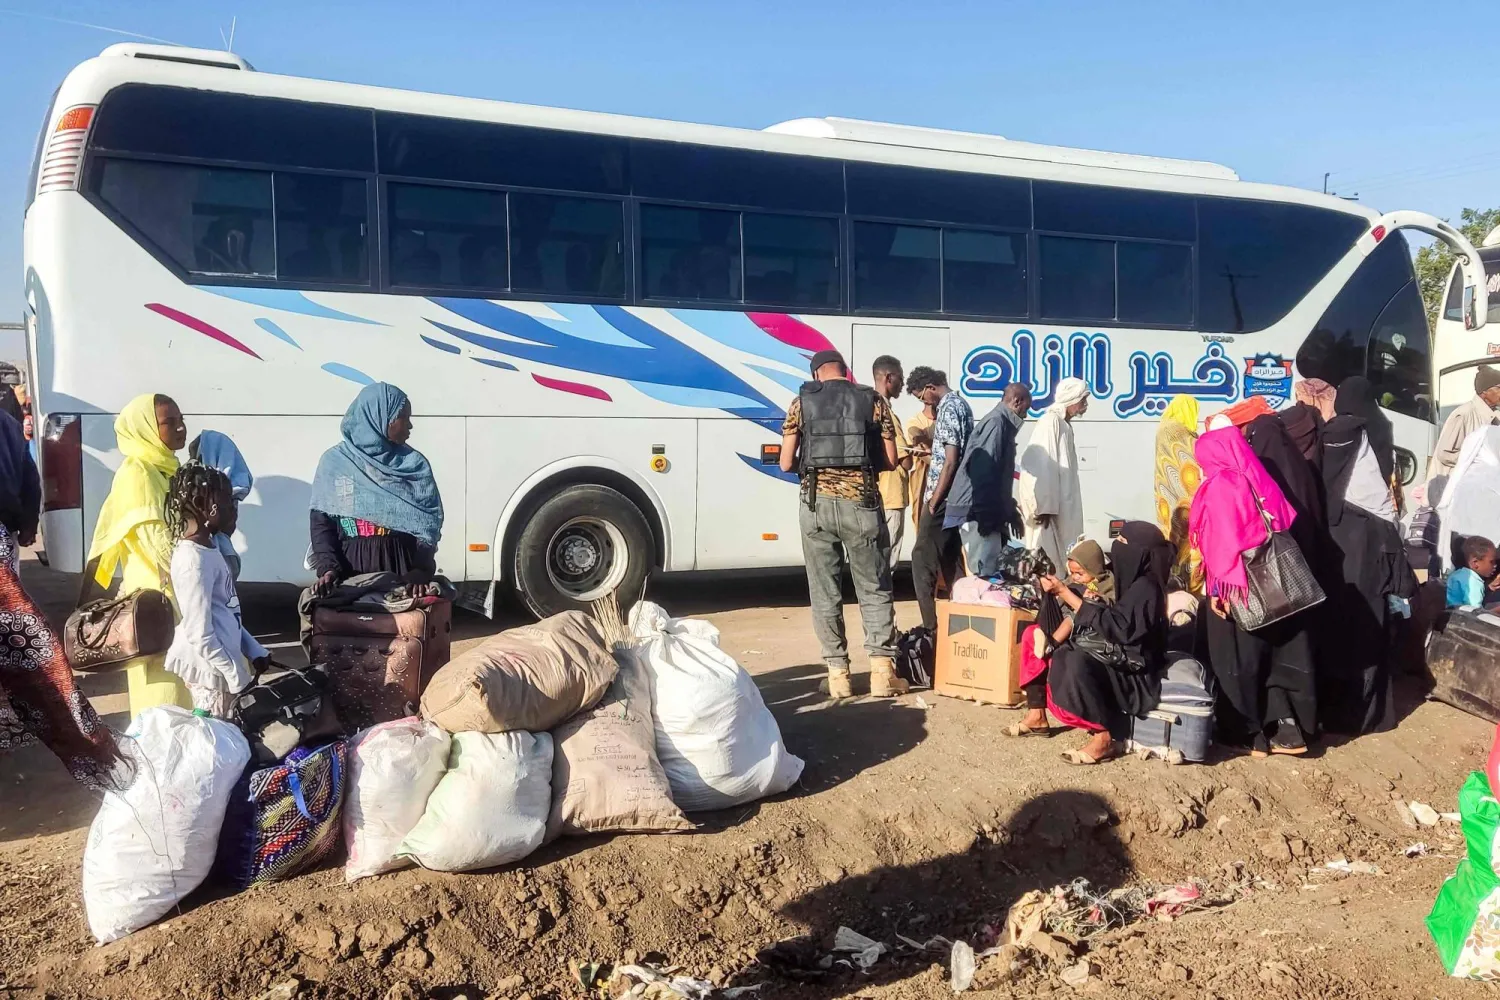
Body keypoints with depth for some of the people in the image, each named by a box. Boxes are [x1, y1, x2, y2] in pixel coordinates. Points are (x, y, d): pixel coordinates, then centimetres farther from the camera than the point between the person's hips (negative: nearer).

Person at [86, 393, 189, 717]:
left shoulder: (166, 468, 13)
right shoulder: (137, 473, -14)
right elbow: (155, 538, -21)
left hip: (175, 589, 9)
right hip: (155, 593, -9)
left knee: (179, 676, 14)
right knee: (161, 686, -4)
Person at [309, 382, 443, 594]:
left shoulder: (415, 464, 5)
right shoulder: (335, 461, 4)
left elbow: (428, 522, -1)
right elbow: (320, 521, 3)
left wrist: (420, 571, -16)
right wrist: (327, 568, -13)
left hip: (401, 566, 1)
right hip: (349, 567, 0)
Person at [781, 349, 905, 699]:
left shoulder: (802, 403, 7)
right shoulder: (873, 400, 6)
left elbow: (787, 463, 4)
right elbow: (890, 460, 5)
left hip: (817, 503, 1)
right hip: (860, 502, 0)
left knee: (825, 592, 9)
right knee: (874, 589, 9)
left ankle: (837, 673, 10)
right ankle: (882, 669, 3)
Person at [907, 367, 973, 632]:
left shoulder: (949, 407, -16)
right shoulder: (960, 403, 15)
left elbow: (950, 460, -21)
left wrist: (934, 501, -18)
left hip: (944, 497, -10)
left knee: (923, 558, -7)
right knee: (951, 558, 13)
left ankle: (930, 626, -7)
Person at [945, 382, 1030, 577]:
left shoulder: (999, 422, 19)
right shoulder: (997, 422, -11)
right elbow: (983, 470, -21)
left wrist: (1010, 511, 28)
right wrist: (985, 514, -22)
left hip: (984, 511, 10)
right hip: (977, 511, -10)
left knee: (990, 570, 11)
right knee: (985, 574, -12)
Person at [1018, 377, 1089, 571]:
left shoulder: (1064, 424, 14)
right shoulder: (1051, 422, -15)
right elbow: (1044, 466, -21)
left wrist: (1050, 505, 17)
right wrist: (1045, 506, -23)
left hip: (1058, 502, 10)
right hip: (1046, 502, -10)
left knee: (1057, 552, 11)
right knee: (1045, 555, -7)